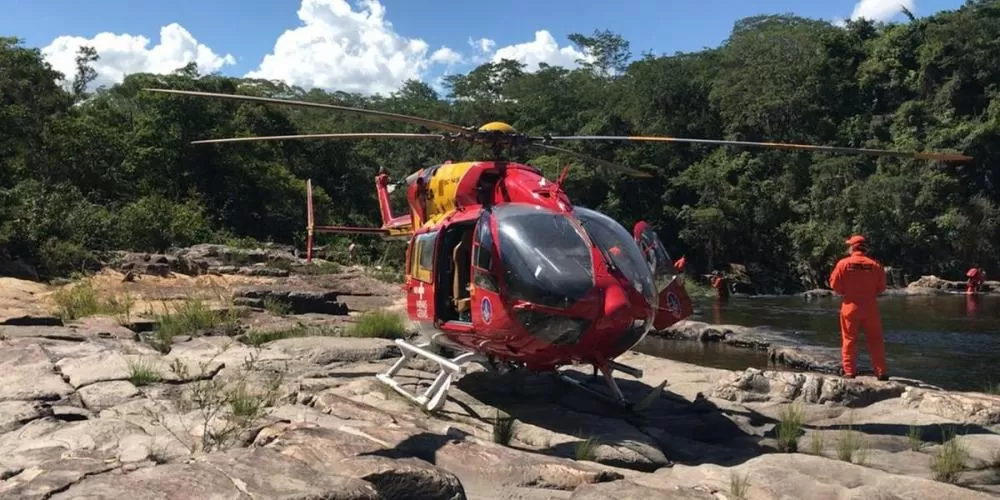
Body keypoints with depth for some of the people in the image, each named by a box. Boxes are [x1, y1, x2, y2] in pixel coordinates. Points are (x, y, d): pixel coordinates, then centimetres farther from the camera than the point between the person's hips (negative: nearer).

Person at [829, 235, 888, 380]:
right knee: (875, 340, 9)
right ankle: (880, 372, 10)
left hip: (850, 306, -1)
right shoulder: (875, 265, -4)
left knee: (849, 340, 6)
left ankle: (849, 371, 4)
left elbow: (834, 285, -5)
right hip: (870, 307, 1)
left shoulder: (843, 263, -7)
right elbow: (881, 288, 2)